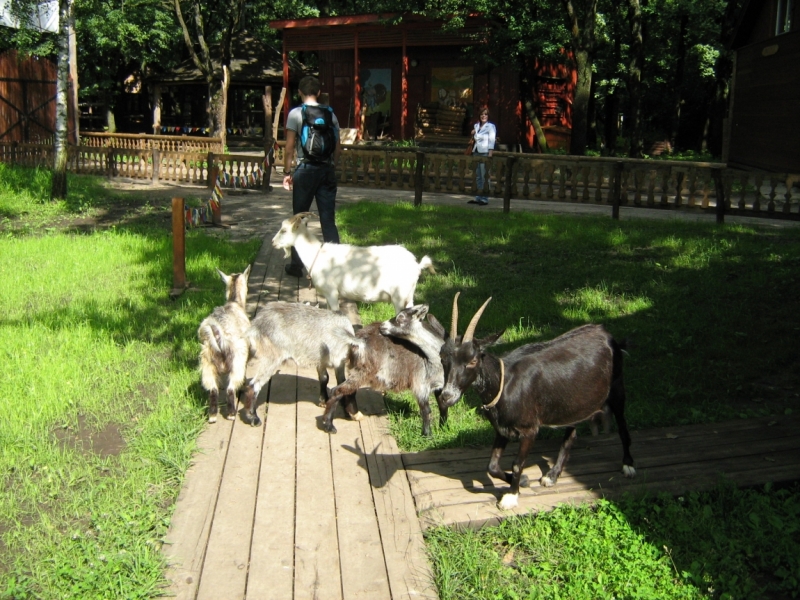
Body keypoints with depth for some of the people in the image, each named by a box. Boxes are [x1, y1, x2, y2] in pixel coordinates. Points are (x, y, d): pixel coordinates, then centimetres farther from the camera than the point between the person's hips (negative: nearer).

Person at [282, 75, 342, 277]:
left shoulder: (296, 113, -3)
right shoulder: (330, 114, 7)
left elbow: (290, 147, -6)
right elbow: (338, 149, 8)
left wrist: (287, 172, 2)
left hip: (306, 169, -3)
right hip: (327, 169, 3)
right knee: (329, 220, 5)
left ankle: (297, 265, 13)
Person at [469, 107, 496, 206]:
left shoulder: (491, 126, -4)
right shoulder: (476, 126, 15)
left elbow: (491, 141, -10)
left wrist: (490, 155, -16)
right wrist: (473, 134, 7)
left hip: (485, 153, -7)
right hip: (476, 152, 7)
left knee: (485, 177, -7)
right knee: (477, 176, 9)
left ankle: (485, 199, -5)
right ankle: (478, 197, 15)